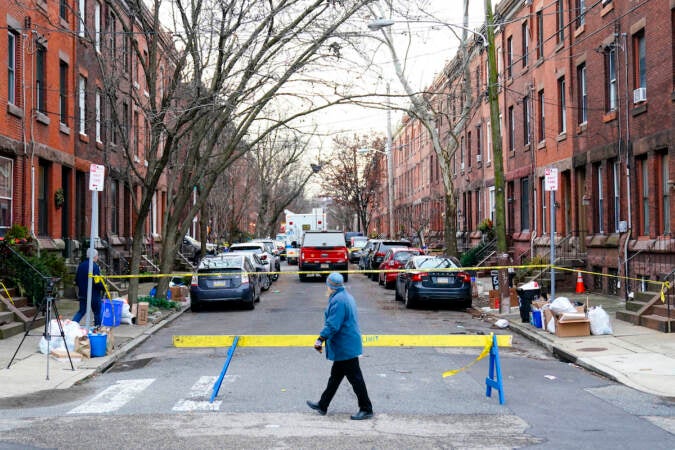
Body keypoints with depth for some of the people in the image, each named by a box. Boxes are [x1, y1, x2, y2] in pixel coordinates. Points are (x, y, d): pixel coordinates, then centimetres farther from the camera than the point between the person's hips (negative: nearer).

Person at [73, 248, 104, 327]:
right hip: (94, 294, -6)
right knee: (97, 312, 9)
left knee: (81, 311, 15)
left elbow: (76, 280, 12)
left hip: (82, 294, 6)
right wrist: (103, 287, -4)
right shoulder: (95, 266, -17)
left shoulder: (81, 265, 6)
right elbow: (97, 282, -21)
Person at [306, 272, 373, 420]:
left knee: (355, 378, -2)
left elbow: (332, 325, -26)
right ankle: (322, 405, 27)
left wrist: (321, 339, -21)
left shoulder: (338, 300, -21)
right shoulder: (347, 296, 12)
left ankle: (366, 409, 5)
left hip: (345, 348, -11)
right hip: (346, 346, 11)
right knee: (335, 376, 17)